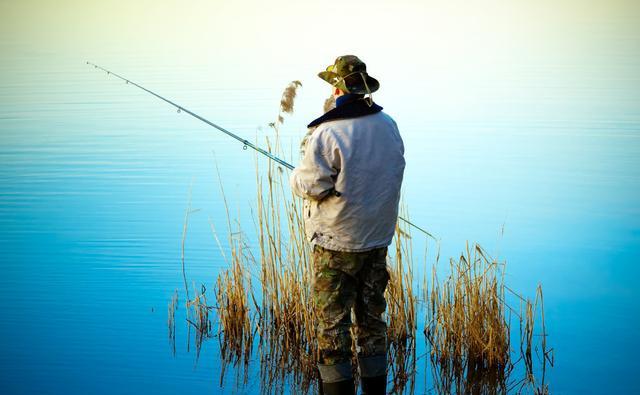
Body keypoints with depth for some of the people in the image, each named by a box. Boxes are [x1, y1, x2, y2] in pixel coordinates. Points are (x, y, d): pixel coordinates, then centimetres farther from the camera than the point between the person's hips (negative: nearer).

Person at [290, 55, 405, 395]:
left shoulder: (328, 132, -18)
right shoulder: (389, 126, 4)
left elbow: (311, 185, -16)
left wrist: (296, 175, 6)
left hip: (337, 242, -6)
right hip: (378, 239, 7)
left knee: (332, 322, 2)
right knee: (371, 317, 14)